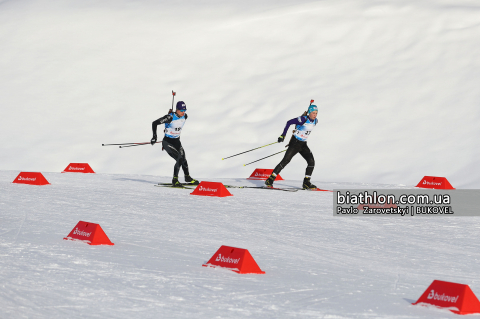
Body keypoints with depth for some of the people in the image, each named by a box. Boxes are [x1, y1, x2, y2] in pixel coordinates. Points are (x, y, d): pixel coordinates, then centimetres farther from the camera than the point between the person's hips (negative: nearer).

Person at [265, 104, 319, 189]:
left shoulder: (315, 121, 3)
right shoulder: (303, 119, -19)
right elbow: (289, 122, -15)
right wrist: (283, 135, -18)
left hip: (303, 145, 6)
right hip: (295, 143, -6)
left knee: (311, 162, -8)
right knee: (286, 160, -13)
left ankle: (306, 183, 1)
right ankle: (270, 180, -10)